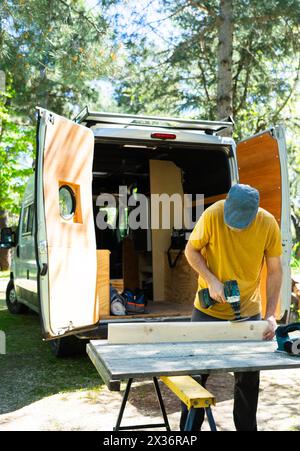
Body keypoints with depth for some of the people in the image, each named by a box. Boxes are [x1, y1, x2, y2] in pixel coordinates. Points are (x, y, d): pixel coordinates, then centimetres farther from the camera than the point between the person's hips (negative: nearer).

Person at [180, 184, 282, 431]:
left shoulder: (268, 224, -14)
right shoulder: (213, 215, -19)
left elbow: (275, 271, -6)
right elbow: (191, 250, -6)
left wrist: (271, 315, -12)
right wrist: (211, 280, -20)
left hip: (249, 312, 1)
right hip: (209, 310, -1)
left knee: (248, 380, 12)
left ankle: (247, 427, 31)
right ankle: (189, 428, 30)